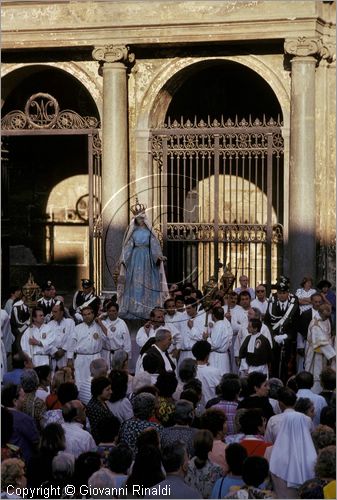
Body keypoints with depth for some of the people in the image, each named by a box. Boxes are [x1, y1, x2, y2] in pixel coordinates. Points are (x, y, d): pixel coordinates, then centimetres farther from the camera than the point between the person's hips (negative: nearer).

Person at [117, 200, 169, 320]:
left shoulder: (149, 230, 7)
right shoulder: (132, 231, 8)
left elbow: (154, 244, 0)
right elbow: (128, 245, 3)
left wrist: (158, 255, -16)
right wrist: (123, 259, -9)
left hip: (147, 257, 0)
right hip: (135, 257, 0)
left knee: (147, 282, -3)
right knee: (134, 282, -4)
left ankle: (146, 311, -4)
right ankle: (133, 310, -5)